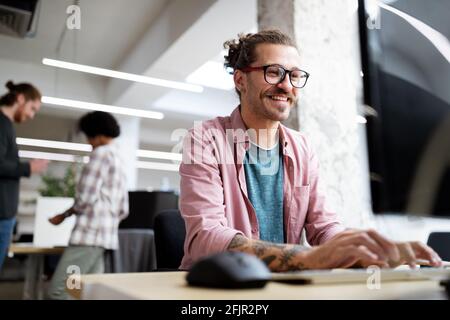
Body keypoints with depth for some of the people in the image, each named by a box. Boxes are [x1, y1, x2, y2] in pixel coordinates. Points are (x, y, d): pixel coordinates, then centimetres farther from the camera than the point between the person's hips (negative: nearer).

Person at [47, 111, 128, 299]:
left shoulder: (101, 153, -5)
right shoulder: (119, 164, 23)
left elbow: (85, 197, -12)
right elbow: (123, 210, 21)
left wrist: (65, 215, 4)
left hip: (90, 234, -10)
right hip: (106, 236, 10)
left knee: (58, 290, -11)